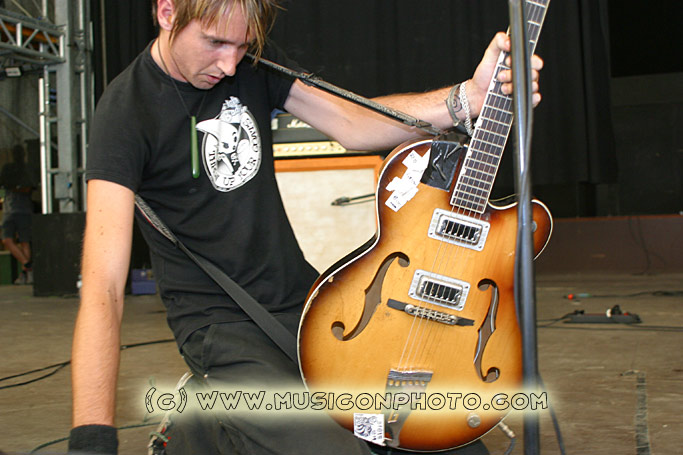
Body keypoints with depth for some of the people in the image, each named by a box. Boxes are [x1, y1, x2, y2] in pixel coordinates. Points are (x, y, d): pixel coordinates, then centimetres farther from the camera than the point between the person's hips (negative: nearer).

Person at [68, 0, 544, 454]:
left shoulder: (252, 61, 3)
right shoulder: (127, 112, -17)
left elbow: (352, 125, -2)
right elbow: (103, 286, -25)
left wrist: (472, 96, -17)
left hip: (306, 297, 7)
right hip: (223, 330, -7)